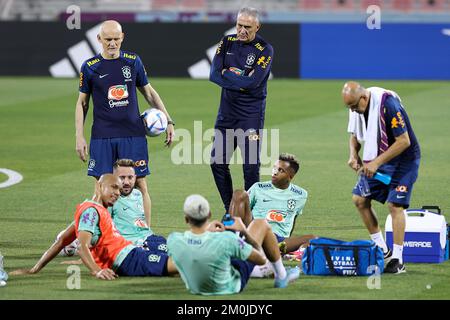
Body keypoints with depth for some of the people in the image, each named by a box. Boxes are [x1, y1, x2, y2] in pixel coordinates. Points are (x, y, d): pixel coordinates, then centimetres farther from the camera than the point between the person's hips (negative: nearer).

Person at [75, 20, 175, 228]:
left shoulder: (133, 61, 6)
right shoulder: (90, 67, 1)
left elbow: (148, 92, 16)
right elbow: (82, 103, 8)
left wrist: (168, 121, 11)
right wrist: (79, 137, 2)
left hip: (133, 134, 1)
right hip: (102, 136, -1)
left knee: (140, 185, -1)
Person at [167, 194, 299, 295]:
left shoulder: (173, 241, -31)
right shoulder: (226, 240, -39)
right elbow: (261, 259, -22)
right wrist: (244, 232, -13)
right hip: (231, 286, -4)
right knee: (261, 224, 9)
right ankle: (281, 276, 31)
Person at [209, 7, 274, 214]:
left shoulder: (264, 50, -7)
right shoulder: (227, 42, 7)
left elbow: (252, 83, -19)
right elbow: (214, 75, -4)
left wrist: (227, 74, -9)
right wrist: (240, 80, -14)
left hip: (251, 115, -5)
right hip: (226, 112, 5)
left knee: (251, 166, -10)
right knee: (218, 163, 6)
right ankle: (229, 210, 18)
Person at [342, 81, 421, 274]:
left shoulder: (387, 104, -29)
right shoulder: (356, 107, -5)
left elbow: (404, 141, -29)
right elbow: (354, 135, 12)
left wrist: (376, 163, -28)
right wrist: (354, 155, -9)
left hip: (402, 159, -8)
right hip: (376, 159, 8)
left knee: (395, 205, -15)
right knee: (360, 200, 4)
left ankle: (397, 260, -10)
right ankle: (382, 250, 14)